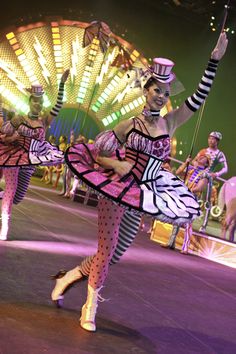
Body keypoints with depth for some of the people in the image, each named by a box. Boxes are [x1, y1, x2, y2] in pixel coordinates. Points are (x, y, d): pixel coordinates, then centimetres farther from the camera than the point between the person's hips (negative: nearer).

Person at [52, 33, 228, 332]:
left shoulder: (171, 123, -1)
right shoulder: (128, 126, -5)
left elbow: (199, 96, -9)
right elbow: (97, 154, 1)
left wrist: (215, 59, -14)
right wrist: (116, 164, -18)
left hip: (144, 194, 3)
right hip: (116, 189, -3)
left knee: (118, 248, 10)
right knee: (107, 247, 2)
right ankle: (91, 304, 18)